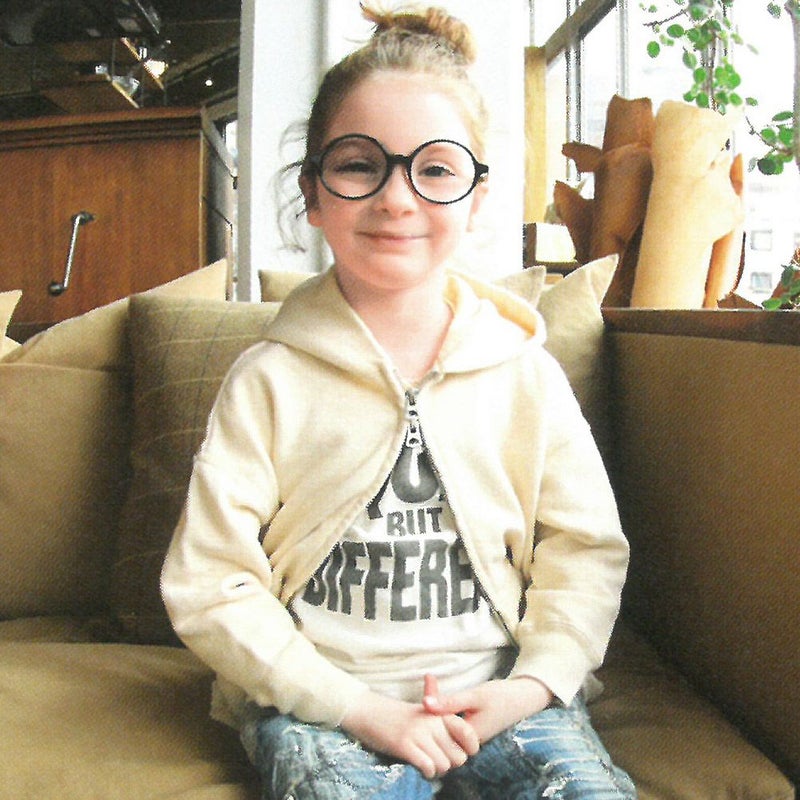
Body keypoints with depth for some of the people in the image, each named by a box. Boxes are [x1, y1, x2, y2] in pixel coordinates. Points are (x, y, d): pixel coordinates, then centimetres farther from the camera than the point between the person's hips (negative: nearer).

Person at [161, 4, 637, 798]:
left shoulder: (525, 373, 2)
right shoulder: (269, 380, -5)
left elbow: (587, 552, 6)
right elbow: (209, 584, -6)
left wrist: (531, 686, -9)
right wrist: (358, 708, -12)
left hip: (493, 689, 2)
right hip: (320, 700, -1)